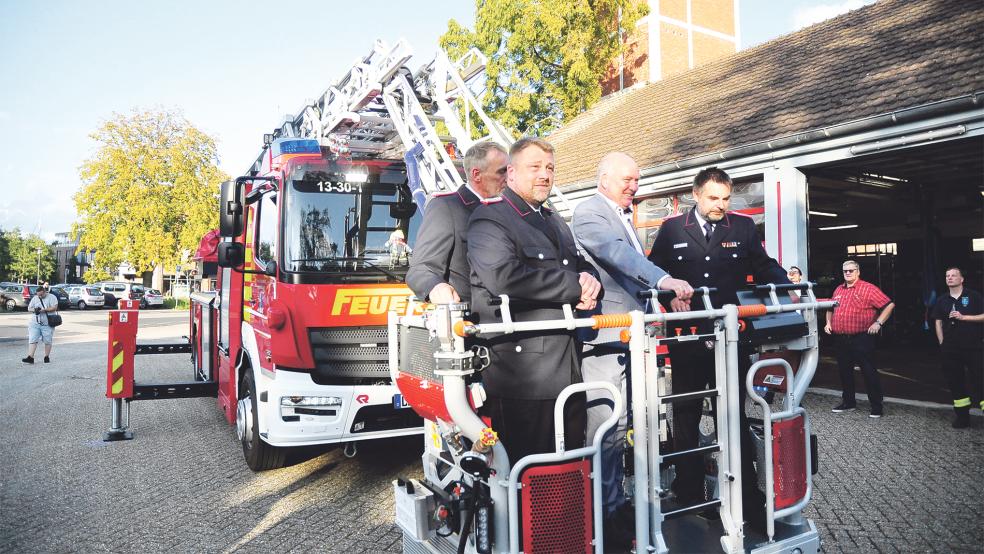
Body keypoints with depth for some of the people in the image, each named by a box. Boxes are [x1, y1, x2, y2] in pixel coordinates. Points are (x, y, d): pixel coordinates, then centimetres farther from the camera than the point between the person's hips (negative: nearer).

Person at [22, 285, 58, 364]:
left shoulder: (52, 297, -1)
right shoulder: (34, 298, 11)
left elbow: (54, 307, -11)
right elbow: (29, 309, 11)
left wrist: (44, 310, -22)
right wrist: (34, 310, -11)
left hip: (47, 324, -3)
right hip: (35, 323, 3)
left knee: (47, 341, 3)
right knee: (32, 340, -5)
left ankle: (47, 357, 14)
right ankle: (30, 357, -8)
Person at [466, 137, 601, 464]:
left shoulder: (556, 223, 22)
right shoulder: (490, 219, -6)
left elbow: (582, 267, 21)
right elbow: (502, 276, -23)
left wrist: (590, 279, -6)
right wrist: (574, 286, -17)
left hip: (569, 369, 8)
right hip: (523, 373, -8)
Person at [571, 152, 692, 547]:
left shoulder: (623, 217, 22)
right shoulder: (589, 213, -8)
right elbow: (617, 254, -24)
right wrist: (662, 279, -35)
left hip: (627, 334, 9)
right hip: (603, 334, -9)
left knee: (617, 425, 14)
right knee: (606, 426, -8)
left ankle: (616, 502, 24)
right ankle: (603, 512, 1)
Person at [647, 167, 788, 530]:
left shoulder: (743, 227, 7)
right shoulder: (672, 229, 4)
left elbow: (765, 268, 10)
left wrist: (787, 288, -8)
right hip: (687, 337, 0)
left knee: (734, 417, 5)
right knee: (686, 418, 12)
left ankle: (748, 497, 14)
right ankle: (688, 493, 26)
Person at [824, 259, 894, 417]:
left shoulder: (868, 289, -5)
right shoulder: (838, 290, 15)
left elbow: (889, 305, -8)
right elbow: (830, 308, 28)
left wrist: (878, 323, -14)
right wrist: (828, 322, 14)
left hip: (861, 339, -6)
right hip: (841, 340, 6)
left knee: (869, 372, -2)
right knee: (845, 371, 14)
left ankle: (877, 406, 7)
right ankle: (848, 402, 27)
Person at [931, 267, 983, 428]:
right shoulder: (942, 300, 10)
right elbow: (938, 323, 13)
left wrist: (963, 317, -15)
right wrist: (942, 343, 6)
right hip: (951, 348, 4)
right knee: (955, 381, 6)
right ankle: (962, 416, 15)